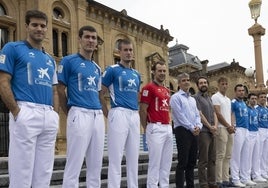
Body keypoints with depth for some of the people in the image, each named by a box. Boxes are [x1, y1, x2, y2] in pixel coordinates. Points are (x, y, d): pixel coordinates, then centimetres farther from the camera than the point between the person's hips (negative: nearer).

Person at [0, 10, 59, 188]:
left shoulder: (50, 59, 22)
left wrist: (55, 115, 9)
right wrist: (17, 112, -13)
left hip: (49, 116, 6)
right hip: (26, 113, -6)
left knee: (44, 172, 10)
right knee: (22, 172, -5)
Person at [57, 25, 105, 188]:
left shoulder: (97, 68, 19)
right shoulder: (69, 61, 0)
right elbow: (60, 90, -2)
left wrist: (100, 113, 13)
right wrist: (71, 114, 1)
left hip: (98, 116, 7)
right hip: (80, 114, -7)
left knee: (96, 165, 10)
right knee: (74, 164, -6)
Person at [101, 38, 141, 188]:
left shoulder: (137, 74, 19)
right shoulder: (112, 70, -1)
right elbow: (100, 94, -4)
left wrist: (137, 112, 14)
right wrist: (109, 114, -8)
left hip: (135, 115, 7)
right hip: (119, 113, -6)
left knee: (134, 156, 10)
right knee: (116, 156, -6)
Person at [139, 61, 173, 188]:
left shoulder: (167, 90, 19)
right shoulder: (149, 88, -6)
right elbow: (142, 110, -10)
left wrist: (168, 124, 14)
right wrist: (147, 129, -6)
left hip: (168, 128, 8)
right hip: (156, 128, -8)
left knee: (166, 162, 12)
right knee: (155, 162, -4)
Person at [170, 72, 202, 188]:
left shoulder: (192, 99, 20)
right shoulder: (176, 97, -3)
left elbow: (197, 115, 14)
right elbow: (180, 116, -11)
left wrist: (198, 126, -5)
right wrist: (191, 128, -12)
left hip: (194, 132, 7)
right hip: (182, 130, -7)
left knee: (192, 161, 9)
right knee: (182, 162, -9)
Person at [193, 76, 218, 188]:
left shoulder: (209, 98, 20)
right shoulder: (196, 97, -3)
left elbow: (214, 114, 14)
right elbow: (199, 114, -11)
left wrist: (215, 126, -3)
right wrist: (210, 127, -8)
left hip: (212, 132, 7)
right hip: (203, 132, -7)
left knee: (212, 159, 8)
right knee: (203, 160, -6)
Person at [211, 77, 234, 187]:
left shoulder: (228, 99, 20)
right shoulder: (215, 97, -5)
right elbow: (218, 114, -13)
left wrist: (231, 126, 2)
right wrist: (228, 126, -10)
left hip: (229, 129, 8)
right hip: (221, 128, -8)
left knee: (227, 156, 8)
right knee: (220, 156, -9)